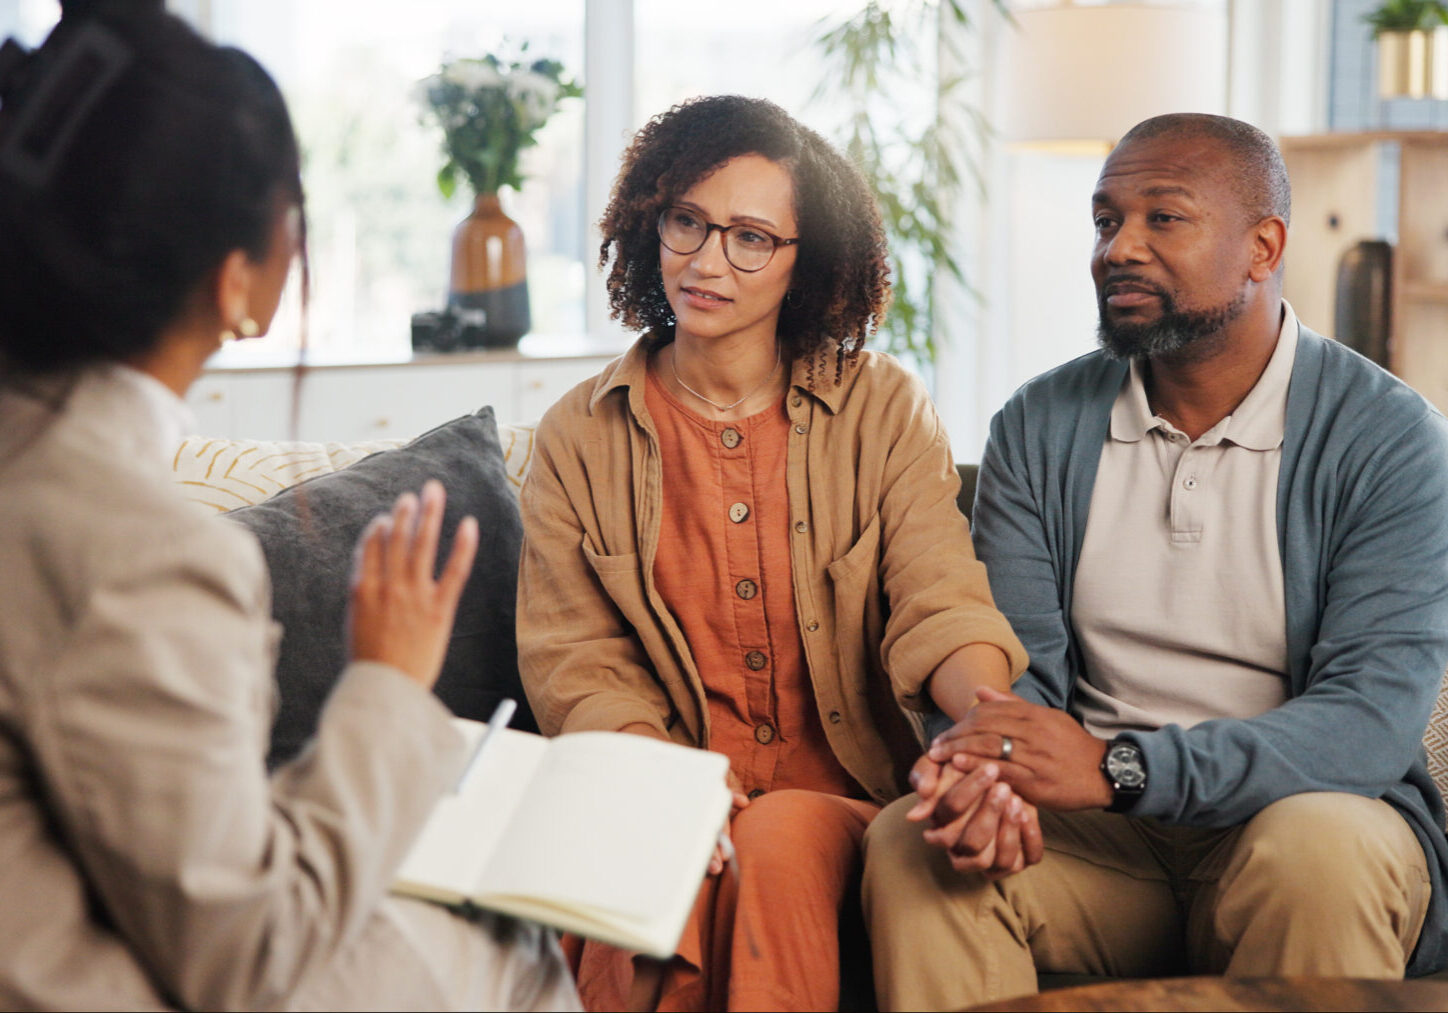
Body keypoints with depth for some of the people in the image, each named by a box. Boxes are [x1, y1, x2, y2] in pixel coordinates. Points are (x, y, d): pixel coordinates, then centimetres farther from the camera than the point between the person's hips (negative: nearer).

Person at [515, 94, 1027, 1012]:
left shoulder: (885, 411, 6)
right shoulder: (580, 436, 8)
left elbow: (942, 607, -8)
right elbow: (572, 659, 1)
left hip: (837, 797, 0)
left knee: (778, 842, -34)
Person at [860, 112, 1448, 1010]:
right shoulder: (1040, 427, 6)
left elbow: (1376, 715, -16)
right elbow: (1018, 666, -1)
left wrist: (1120, 767, -28)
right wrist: (984, 764, -27)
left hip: (1299, 809, -2)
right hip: (1092, 833, 2)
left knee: (1320, 849, -36)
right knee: (910, 846, -26)